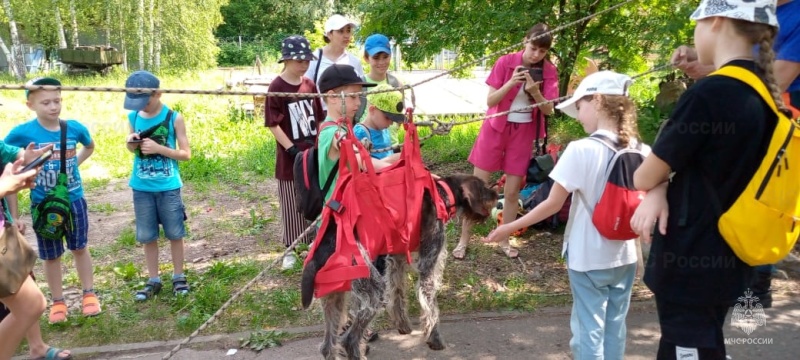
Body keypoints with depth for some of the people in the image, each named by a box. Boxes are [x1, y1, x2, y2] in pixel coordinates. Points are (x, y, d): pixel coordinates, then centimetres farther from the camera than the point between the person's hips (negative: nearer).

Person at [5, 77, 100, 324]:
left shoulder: (75, 128, -9)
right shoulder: (21, 133, -17)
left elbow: (90, 147, 14)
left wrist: (74, 164, -2)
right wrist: (13, 213, -10)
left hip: (74, 201, 2)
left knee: (80, 248, 16)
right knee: (51, 256, 12)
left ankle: (89, 294, 29)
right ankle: (58, 302, 26)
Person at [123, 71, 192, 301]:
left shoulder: (174, 118, -9)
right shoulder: (133, 117, 1)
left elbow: (186, 154, -8)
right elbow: (132, 150, 13)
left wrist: (159, 148, -20)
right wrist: (131, 143, -10)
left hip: (168, 187, -3)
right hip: (141, 188, 3)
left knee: (175, 233, 9)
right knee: (147, 236, 11)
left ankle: (178, 277, 24)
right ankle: (153, 280, 24)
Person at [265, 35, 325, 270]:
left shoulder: (309, 84, 4)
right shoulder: (276, 88, -12)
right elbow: (273, 124, -13)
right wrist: (293, 150, -17)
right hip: (291, 157, -5)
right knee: (292, 205, 5)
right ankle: (291, 250, 19)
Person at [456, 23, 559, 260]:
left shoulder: (549, 71, -5)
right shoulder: (506, 62, -10)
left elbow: (548, 110, -7)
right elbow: (490, 101, -12)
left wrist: (535, 92, -25)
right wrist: (511, 83, -27)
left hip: (524, 132, 1)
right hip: (495, 128, -1)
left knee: (512, 191, 6)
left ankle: (504, 240, 22)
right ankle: (464, 240, 12)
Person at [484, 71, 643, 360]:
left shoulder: (581, 150, -18)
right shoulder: (641, 151, -3)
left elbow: (553, 204, -14)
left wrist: (510, 228, -5)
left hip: (588, 257, -5)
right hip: (625, 256, 5)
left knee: (589, 327, 8)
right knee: (615, 326, 17)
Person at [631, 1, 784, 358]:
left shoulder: (708, 94, -23)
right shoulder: (763, 93, 5)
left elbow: (644, 178, -14)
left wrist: (656, 186, 8)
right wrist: (660, 192, -9)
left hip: (692, 263, -8)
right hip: (726, 258, 9)